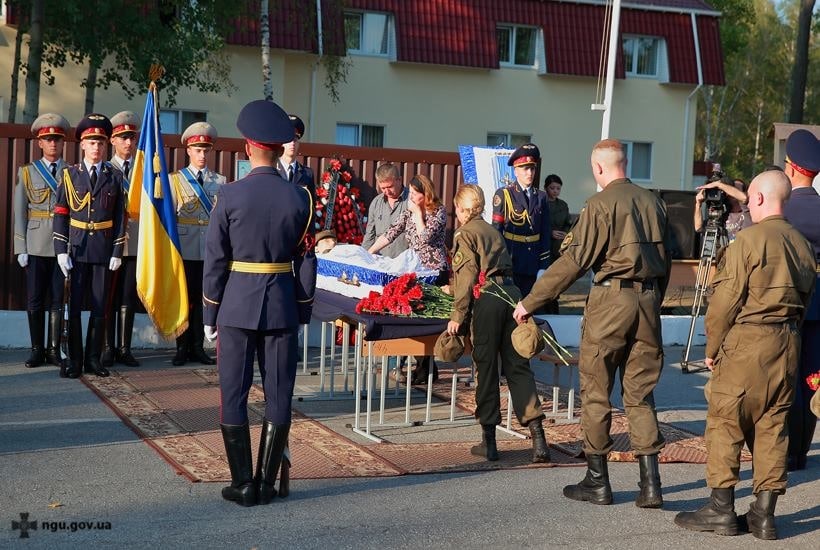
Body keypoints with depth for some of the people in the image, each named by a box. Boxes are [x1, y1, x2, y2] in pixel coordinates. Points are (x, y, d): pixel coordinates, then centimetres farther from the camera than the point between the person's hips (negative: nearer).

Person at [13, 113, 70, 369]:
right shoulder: (27, 172, 9)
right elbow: (19, 212, 6)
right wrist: (21, 249, -2)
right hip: (36, 246, 1)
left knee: (58, 300, 2)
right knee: (35, 301, 3)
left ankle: (54, 350, 9)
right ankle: (37, 350, 11)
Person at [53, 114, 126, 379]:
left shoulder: (114, 176, 4)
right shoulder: (70, 174, 4)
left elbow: (120, 216, 2)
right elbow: (61, 214, 2)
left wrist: (118, 252, -4)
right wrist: (61, 250, -6)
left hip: (104, 250, 0)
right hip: (77, 249, 0)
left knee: (100, 307, 5)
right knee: (74, 306, 1)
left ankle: (93, 358, 13)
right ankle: (74, 360, 8)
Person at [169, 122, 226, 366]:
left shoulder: (219, 181, 11)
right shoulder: (175, 179, 7)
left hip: (211, 249, 2)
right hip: (185, 249, -1)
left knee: (204, 298, 4)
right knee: (184, 298, 2)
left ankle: (198, 348, 12)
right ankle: (182, 348, 10)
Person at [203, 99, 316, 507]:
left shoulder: (229, 195, -7)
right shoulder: (299, 198, 0)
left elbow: (215, 260, -5)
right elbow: (306, 262, 3)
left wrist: (210, 316, 4)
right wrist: (304, 314, 13)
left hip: (236, 307, -2)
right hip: (282, 307, 2)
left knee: (234, 395, 6)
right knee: (278, 396, 8)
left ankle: (242, 484, 8)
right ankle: (267, 483, 12)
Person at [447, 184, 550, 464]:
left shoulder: (464, 234, 1)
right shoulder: (493, 230, 23)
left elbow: (468, 276, -9)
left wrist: (458, 315, -6)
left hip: (487, 299, -6)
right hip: (512, 292, 6)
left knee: (486, 367, 2)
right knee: (517, 365, 5)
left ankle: (489, 440, 7)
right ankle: (538, 438, -4)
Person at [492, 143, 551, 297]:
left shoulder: (541, 197, 9)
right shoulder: (503, 195, -1)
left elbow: (546, 232, 7)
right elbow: (496, 230, -3)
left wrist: (544, 264, 1)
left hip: (533, 261, 4)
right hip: (510, 260, -3)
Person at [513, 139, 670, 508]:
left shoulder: (601, 204, -8)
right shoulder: (652, 201, 10)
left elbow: (574, 261, -12)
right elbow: (665, 258, 15)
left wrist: (530, 302, -7)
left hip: (611, 297, -6)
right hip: (648, 299, 6)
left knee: (596, 390, 6)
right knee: (640, 393, 10)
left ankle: (597, 481, 12)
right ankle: (650, 484, 6)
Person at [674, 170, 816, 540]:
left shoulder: (749, 239, -10)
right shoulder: (802, 245, 11)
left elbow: (726, 300, -11)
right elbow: (805, 298, 14)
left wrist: (712, 347, -2)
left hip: (746, 342, -7)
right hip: (787, 343, 7)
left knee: (725, 423, 2)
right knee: (772, 427, 10)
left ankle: (721, 509, 5)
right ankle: (764, 514, 11)